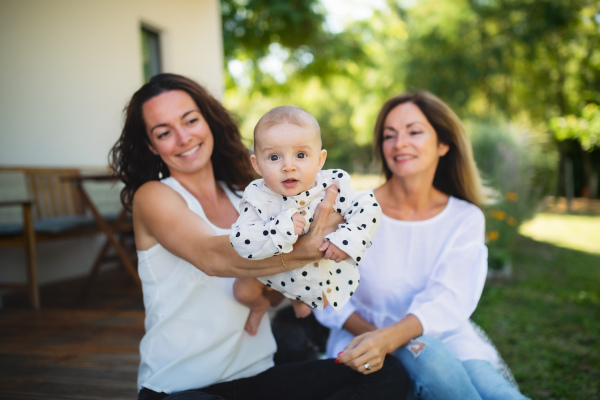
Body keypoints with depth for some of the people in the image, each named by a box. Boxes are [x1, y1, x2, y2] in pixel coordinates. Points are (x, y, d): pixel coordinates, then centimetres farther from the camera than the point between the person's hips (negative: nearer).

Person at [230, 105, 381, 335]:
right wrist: (282, 229, -46)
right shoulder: (257, 198, -28)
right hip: (275, 271, 0)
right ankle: (260, 306, 42)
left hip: (322, 270, 1)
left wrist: (346, 241, -36)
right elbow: (241, 241, -36)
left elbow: (368, 209, -23)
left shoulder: (332, 186, -27)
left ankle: (298, 299, 54)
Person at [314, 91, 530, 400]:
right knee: (425, 353, -34)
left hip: (447, 341, 1)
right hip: (363, 340, -1)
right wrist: (370, 335, -23)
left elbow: (449, 299, -14)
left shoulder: (466, 218, 0)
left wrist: (388, 337, -34)